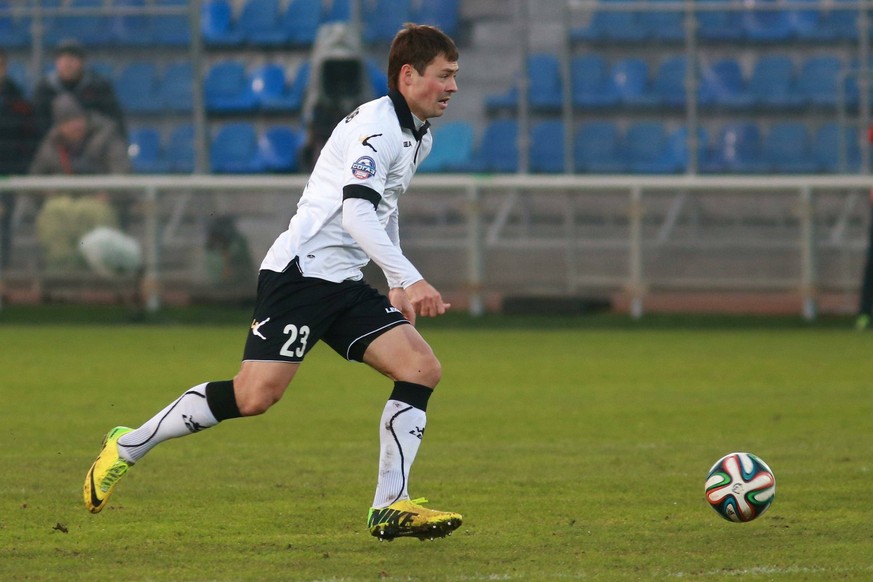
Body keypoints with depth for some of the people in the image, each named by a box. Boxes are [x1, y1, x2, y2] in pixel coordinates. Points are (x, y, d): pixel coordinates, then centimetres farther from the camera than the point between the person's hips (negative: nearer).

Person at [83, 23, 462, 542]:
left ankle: (390, 508, -9)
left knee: (423, 368, -8)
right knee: (255, 395, -18)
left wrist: (397, 285, 28)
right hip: (302, 270, -9)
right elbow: (357, 212, -26)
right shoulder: (377, 124, -14)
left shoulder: (420, 138, 16)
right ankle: (127, 447, 0)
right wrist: (410, 279, -32)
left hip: (347, 284, 9)